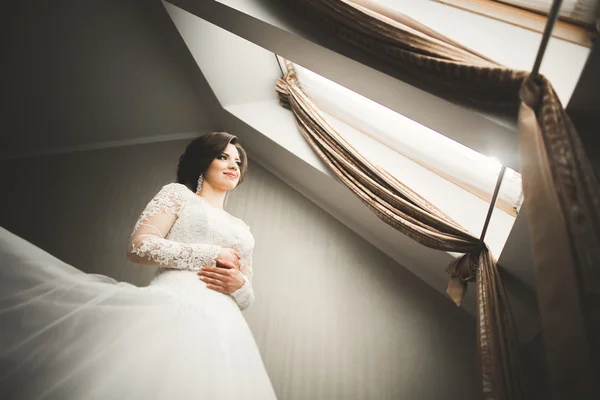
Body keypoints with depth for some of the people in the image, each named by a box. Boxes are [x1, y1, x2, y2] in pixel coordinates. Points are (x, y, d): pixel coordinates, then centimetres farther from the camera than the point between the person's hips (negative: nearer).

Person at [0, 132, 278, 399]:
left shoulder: (241, 229, 26)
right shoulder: (178, 193, 12)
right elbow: (139, 245, -4)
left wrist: (238, 286, -4)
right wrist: (213, 255, -4)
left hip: (222, 328, 5)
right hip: (172, 313, -5)